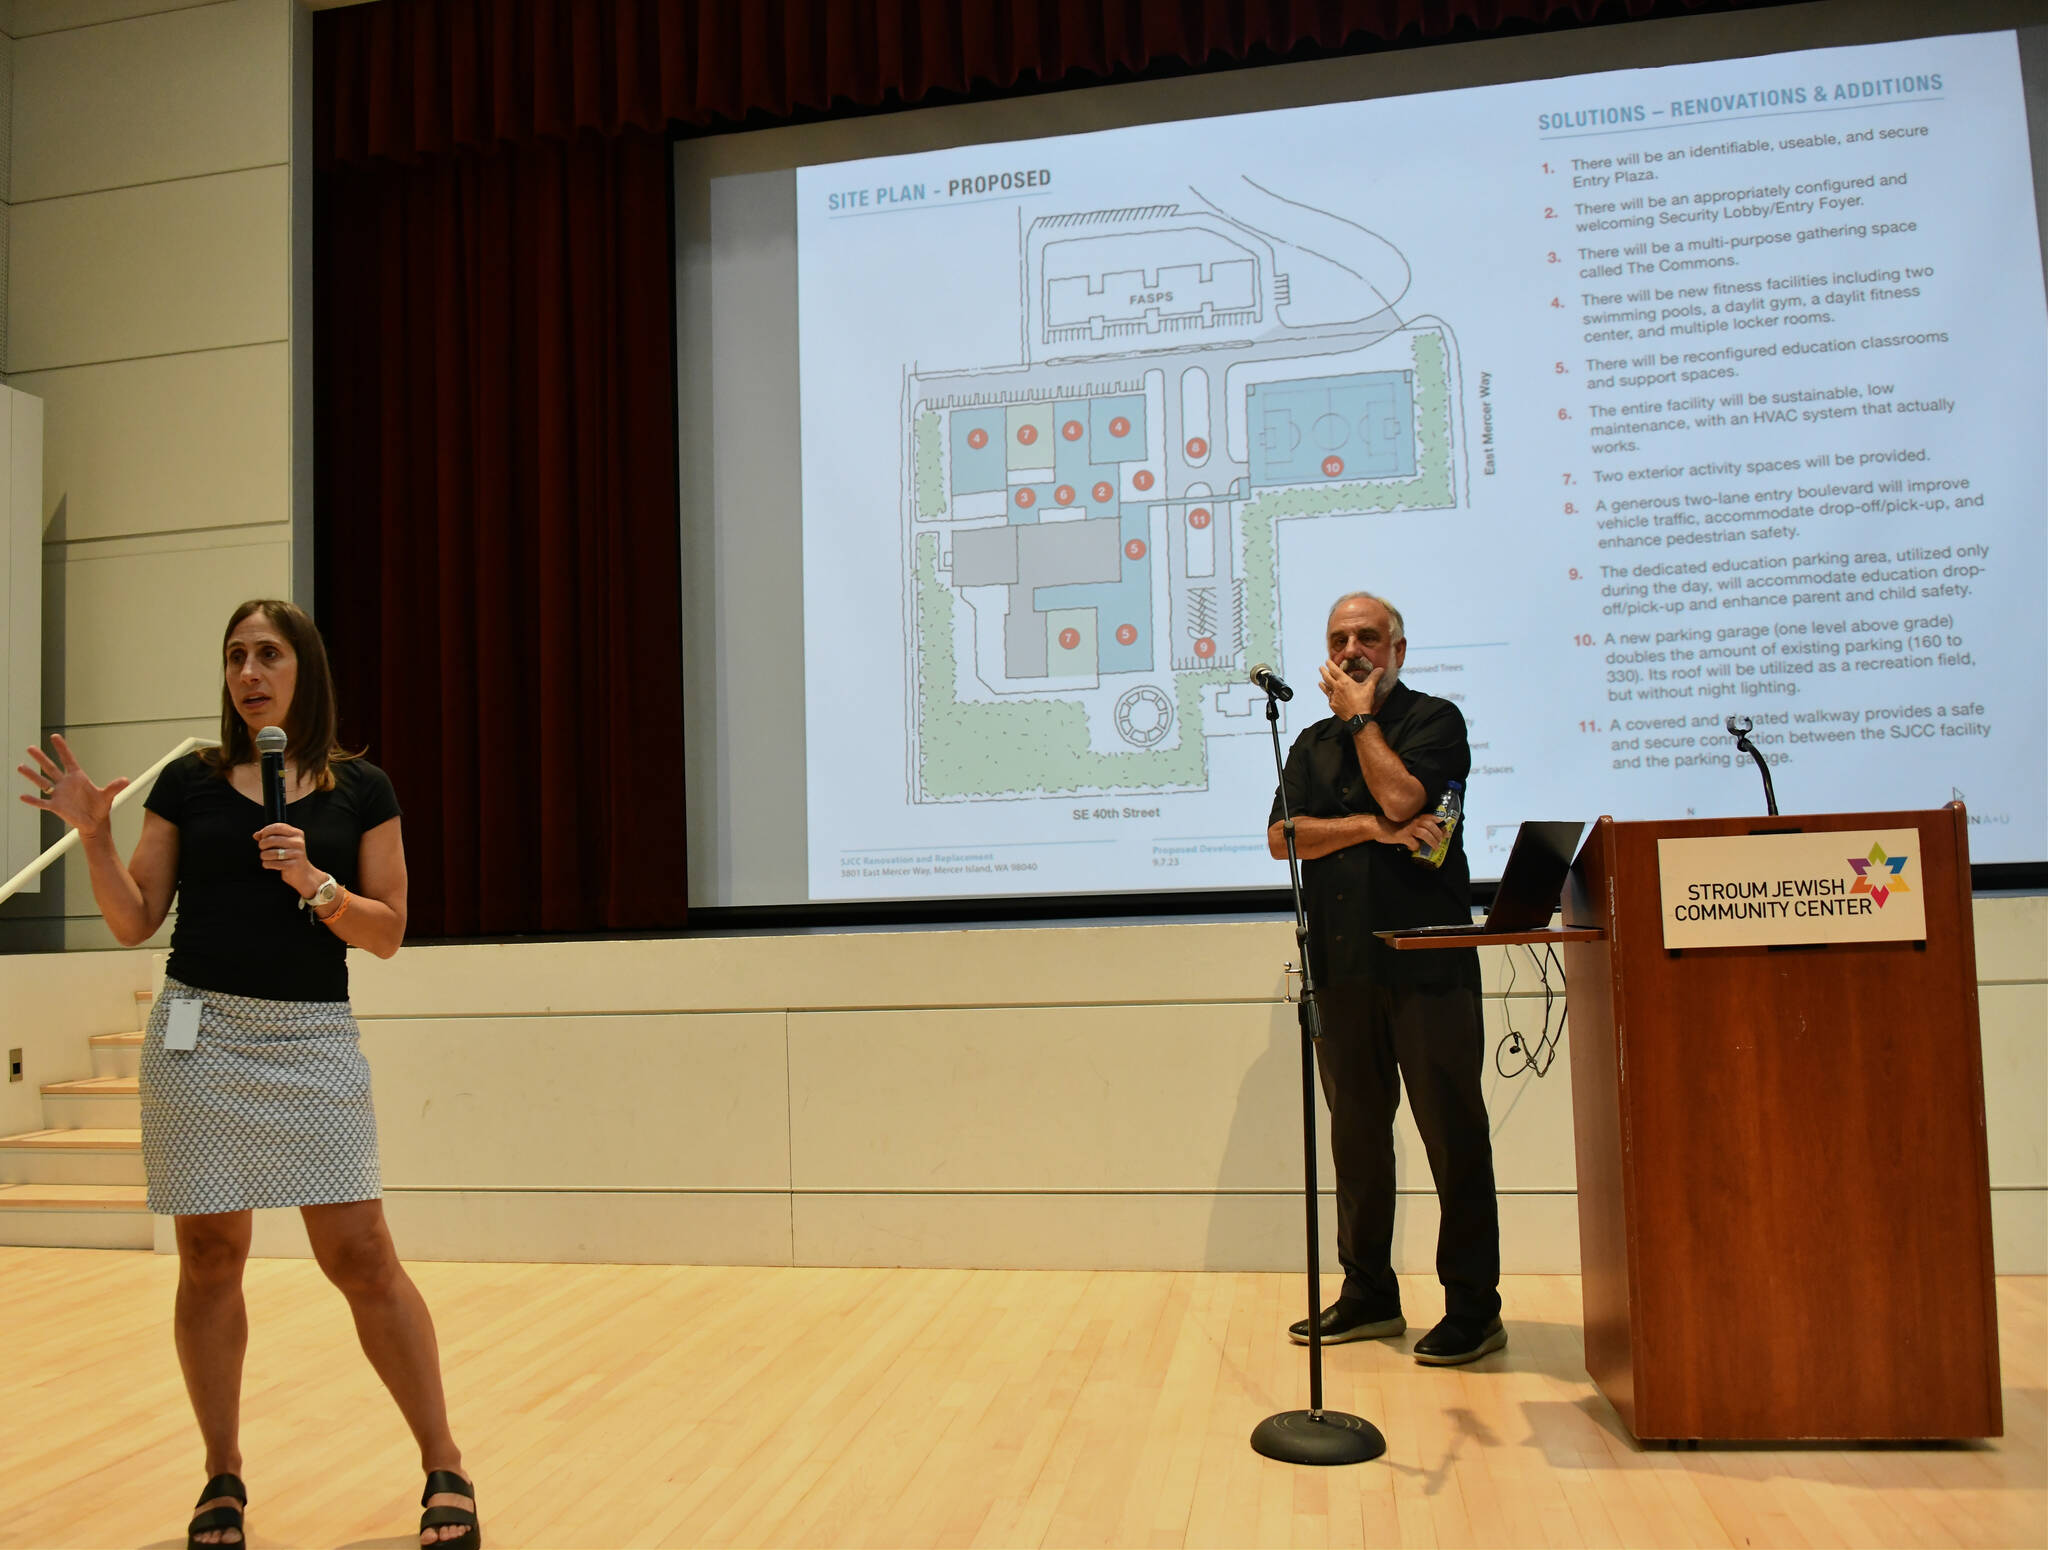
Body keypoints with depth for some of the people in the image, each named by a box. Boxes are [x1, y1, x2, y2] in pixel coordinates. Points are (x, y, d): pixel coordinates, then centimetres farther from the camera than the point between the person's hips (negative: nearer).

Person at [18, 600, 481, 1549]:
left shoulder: (360, 790, 4)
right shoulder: (189, 782, 8)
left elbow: (387, 934, 2)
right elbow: (134, 922, 7)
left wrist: (314, 883, -14)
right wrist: (94, 835, -6)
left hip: (314, 1039, -2)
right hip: (199, 1033, 2)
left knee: (360, 1255, -5)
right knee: (209, 1255, 6)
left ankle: (444, 1469, 5)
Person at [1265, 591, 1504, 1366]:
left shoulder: (1433, 720, 2)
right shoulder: (1313, 743, 17)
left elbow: (1401, 796, -16)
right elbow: (1283, 835, 2)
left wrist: (1361, 716, -5)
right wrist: (1375, 828, -10)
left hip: (1425, 961, -5)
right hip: (1341, 966, 5)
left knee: (1451, 1130, -1)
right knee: (1356, 1129, 11)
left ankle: (1474, 1307, 9)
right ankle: (1368, 1294, 23)